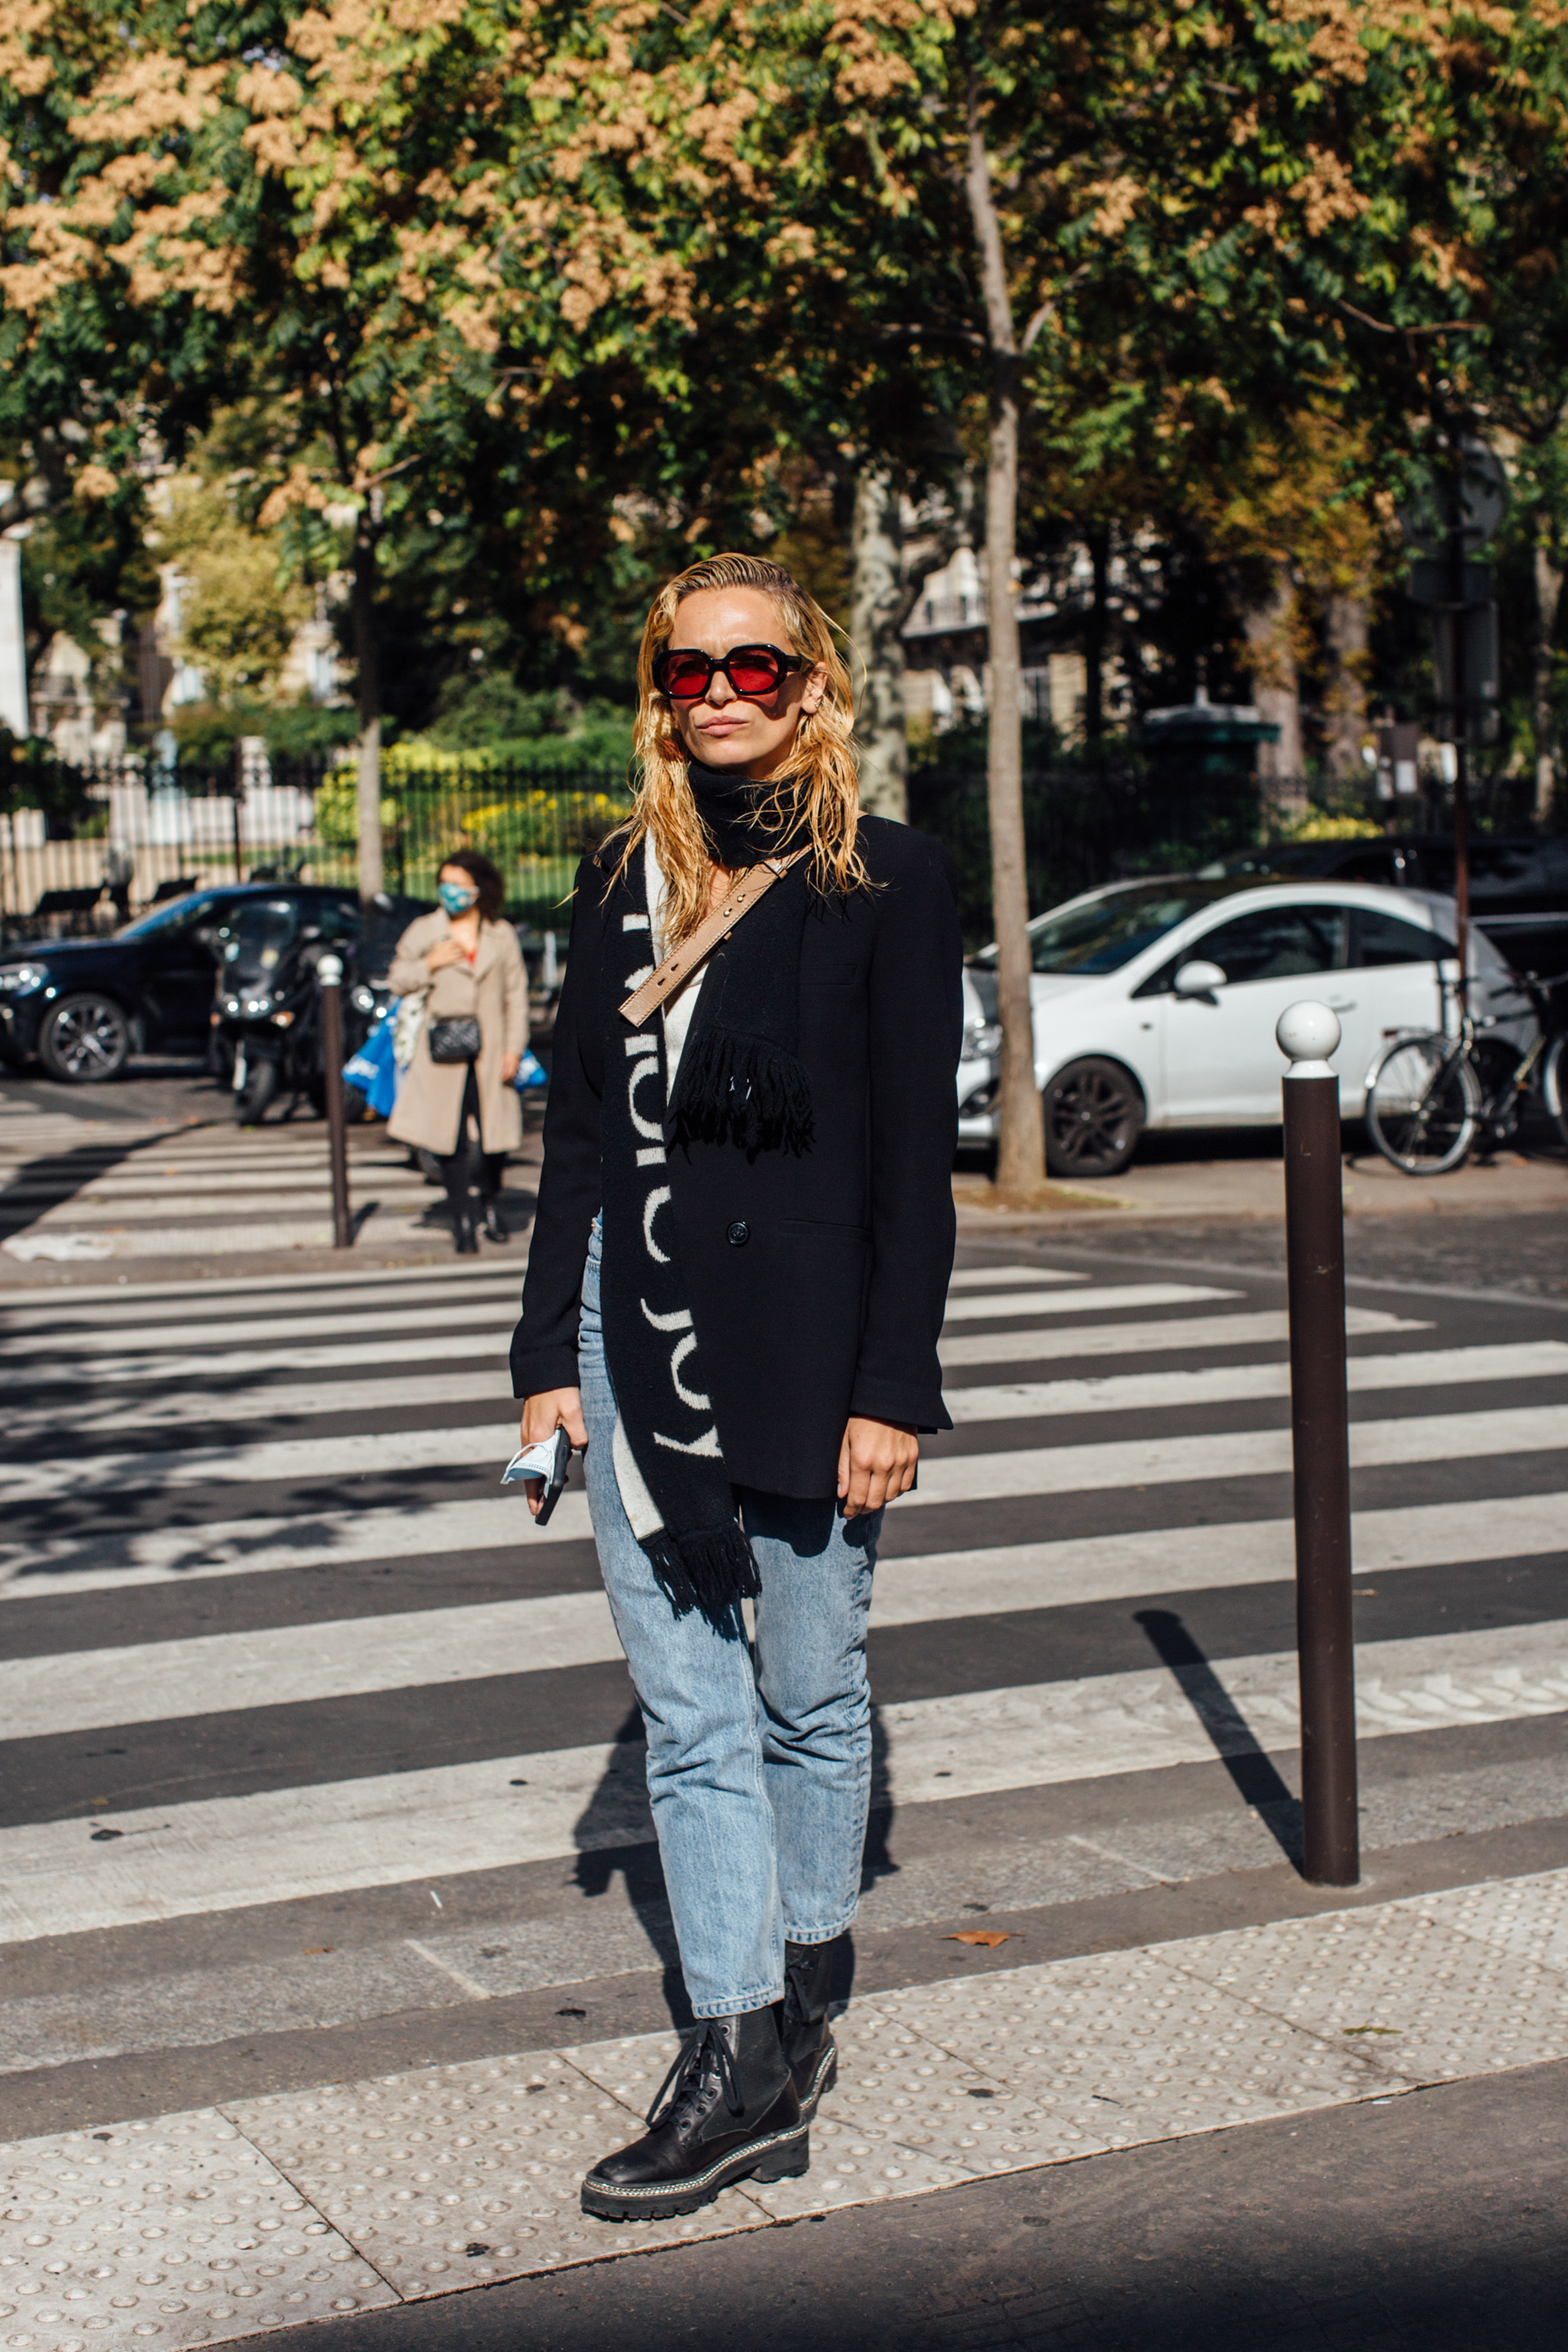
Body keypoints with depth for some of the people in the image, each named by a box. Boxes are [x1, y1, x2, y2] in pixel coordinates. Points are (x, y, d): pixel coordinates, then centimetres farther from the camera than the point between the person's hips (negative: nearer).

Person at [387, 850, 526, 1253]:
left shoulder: (501, 935, 7)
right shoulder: (424, 931, 5)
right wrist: (429, 965, -9)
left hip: (489, 1050, 1)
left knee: (493, 1132, 1)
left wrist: (514, 1047, 1)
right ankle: (464, 1223, 1)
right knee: (450, 1139, -5)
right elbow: (397, 980, 10)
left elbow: (516, 993, 8)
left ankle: (490, 1204, 26)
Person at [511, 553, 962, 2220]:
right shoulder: (622, 878, 10)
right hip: (640, 1335, 4)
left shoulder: (885, 883, -3)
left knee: (810, 1690, 10)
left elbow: (917, 1155, -6)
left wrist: (890, 1390, -11)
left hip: (808, 1342, -4)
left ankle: (796, 2003, 27)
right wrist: (548, 1355, 7)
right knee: (686, 1713, 3)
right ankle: (745, 2055, 9)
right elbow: (576, 1129, 11)